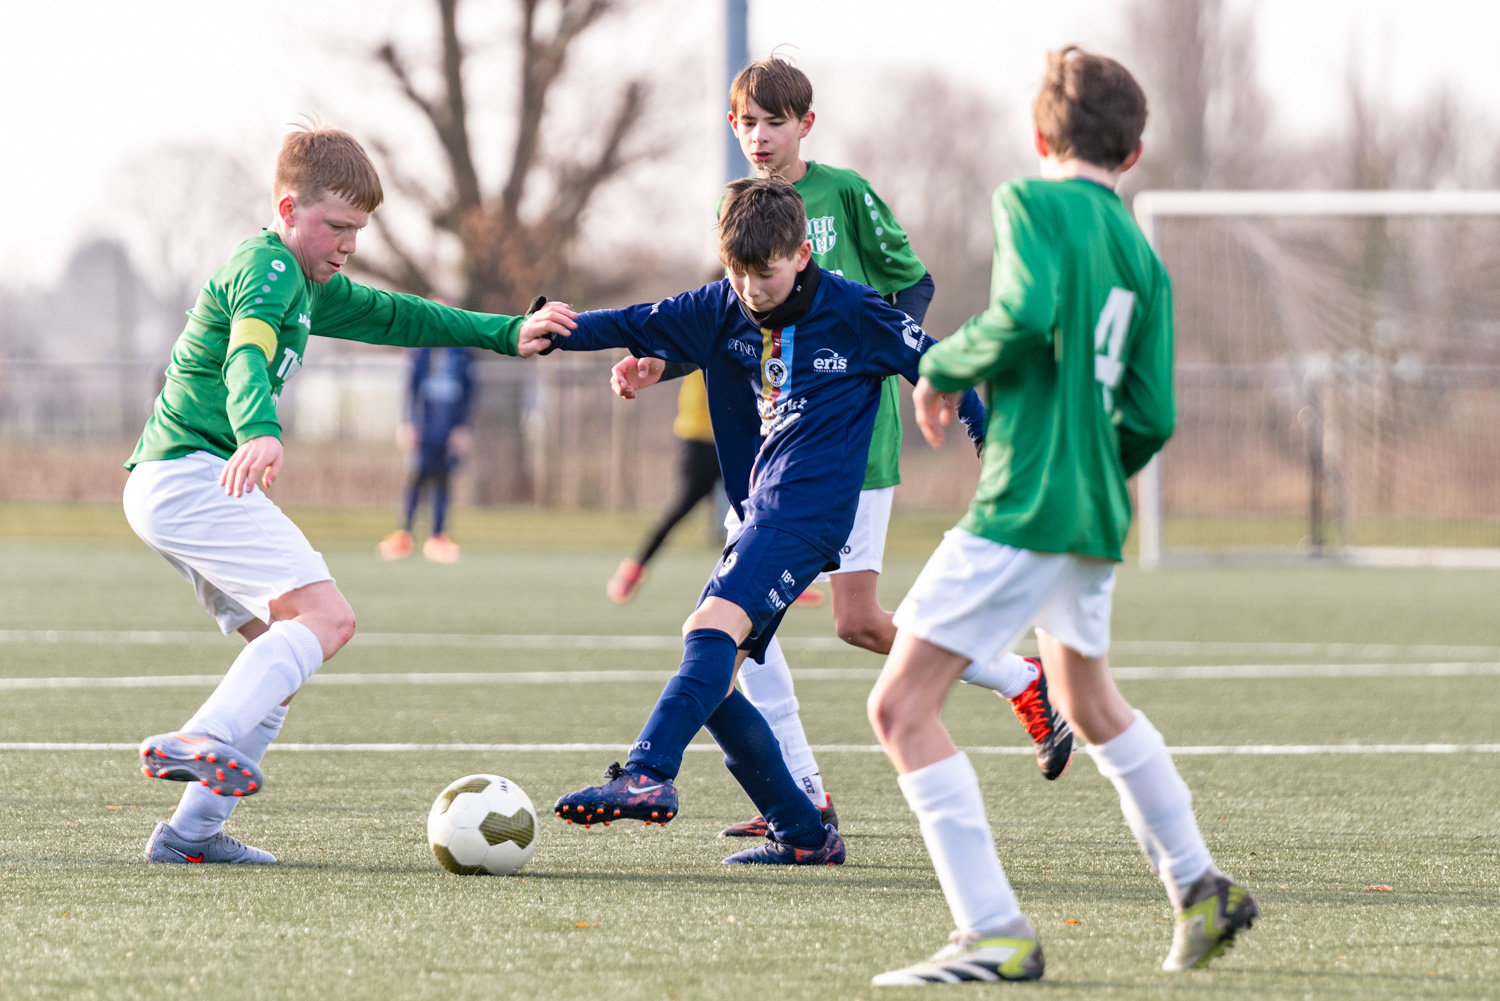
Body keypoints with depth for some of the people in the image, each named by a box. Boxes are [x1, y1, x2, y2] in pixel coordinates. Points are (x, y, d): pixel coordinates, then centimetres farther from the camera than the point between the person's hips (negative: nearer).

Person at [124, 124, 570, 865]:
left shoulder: (311, 286, 23)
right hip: (193, 472, -10)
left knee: (285, 647, 9)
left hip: (167, 482, 10)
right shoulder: (270, 267, -9)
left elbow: (391, 317, 35)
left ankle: (192, 830, 1)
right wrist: (261, 433, -47)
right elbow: (246, 357, -28)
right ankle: (204, 742, -38)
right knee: (326, 616, -21)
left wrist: (505, 334, 30)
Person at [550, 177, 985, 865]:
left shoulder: (855, 315, -2)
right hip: (760, 517, 8)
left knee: (713, 627, -28)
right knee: (710, 684, 1)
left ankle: (648, 776, -43)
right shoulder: (720, 311, 11)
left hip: (808, 508, -8)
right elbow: (635, 325, 8)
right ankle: (803, 834, 6)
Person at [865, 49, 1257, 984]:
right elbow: (1152, 420, 8)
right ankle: (1201, 889, 36)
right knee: (1092, 704, 30)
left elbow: (1026, 313, -23)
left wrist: (943, 368, -6)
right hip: (1095, 518, 8)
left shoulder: (1032, 203, -6)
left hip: (1023, 506, -8)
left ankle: (996, 935, -14)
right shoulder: (1143, 257, 12)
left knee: (902, 708, -7)